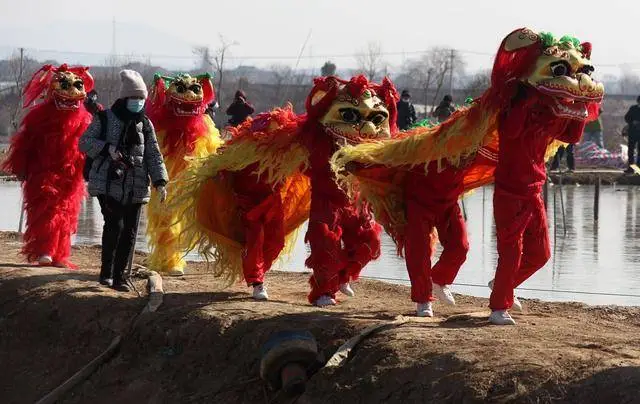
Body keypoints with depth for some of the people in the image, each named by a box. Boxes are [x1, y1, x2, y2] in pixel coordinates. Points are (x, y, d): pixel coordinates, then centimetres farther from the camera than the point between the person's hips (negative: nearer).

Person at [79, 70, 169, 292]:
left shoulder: (145, 125, 10)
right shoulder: (105, 119, 1)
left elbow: (153, 155, 10)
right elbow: (85, 142, -1)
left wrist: (160, 181, -2)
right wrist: (107, 148, -17)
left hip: (135, 188, 4)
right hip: (108, 184, -4)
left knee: (129, 231, 1)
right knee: (115, 225, -17)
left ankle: (118, 275, 11)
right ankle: (106, 271, -2)